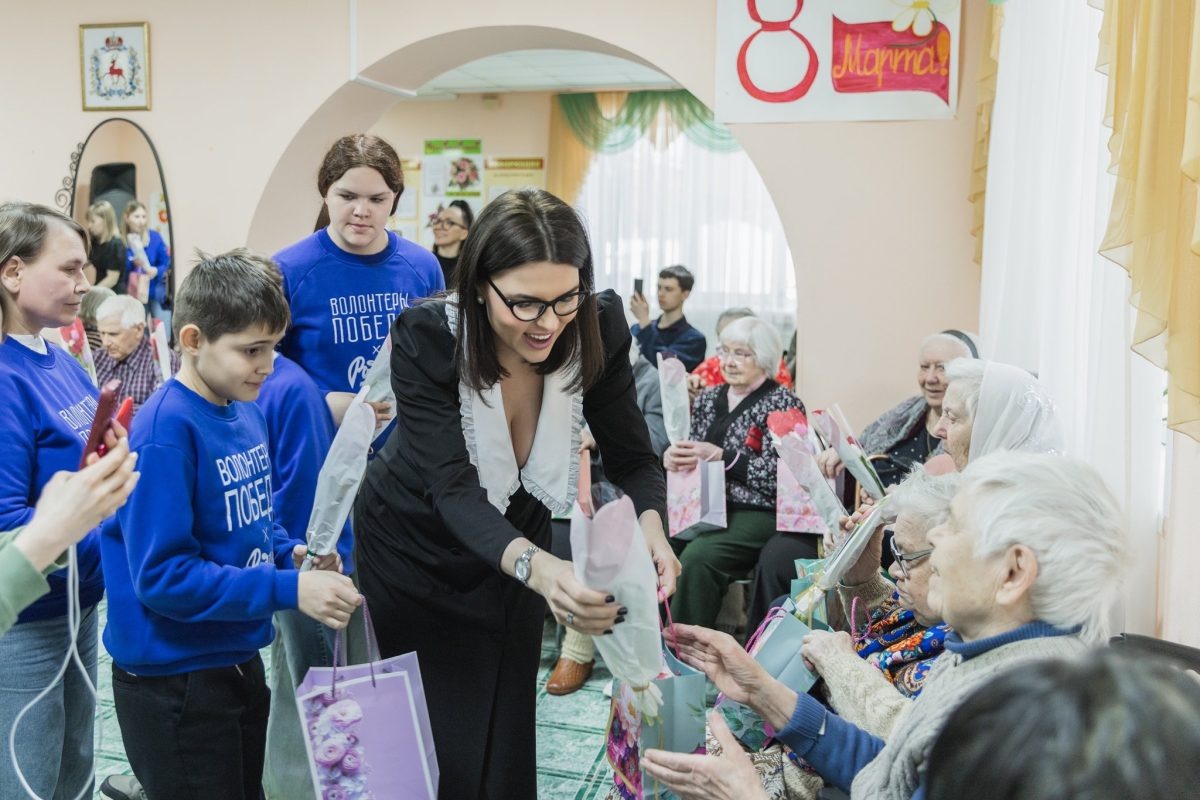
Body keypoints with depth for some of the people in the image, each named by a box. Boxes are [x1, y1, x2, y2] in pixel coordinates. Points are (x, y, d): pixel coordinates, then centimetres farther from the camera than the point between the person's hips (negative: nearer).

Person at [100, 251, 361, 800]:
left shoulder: (245, 412, 3)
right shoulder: (166, 430, -22)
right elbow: (161, 575, -26)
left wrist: (291, 553, -5)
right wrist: (289, 589, -27)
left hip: (238, 658, 8)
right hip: (172, 679, -8)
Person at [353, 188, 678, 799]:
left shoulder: (598, 328, -21)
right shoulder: (426, 339, -30)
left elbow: (632, 459, -14)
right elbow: (454, 489, -37)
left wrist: (650, 529, -37)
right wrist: (535, 567, -56)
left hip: (518, 538, 3)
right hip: (414, 547, -2)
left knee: (506, 745, 12)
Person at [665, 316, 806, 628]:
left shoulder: (783, 403, -1)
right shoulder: (708, 398, 17)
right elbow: (693, 454, 19)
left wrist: (720, 456, -18)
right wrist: (672, 457, -5)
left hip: (756, 513, -5)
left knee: (698, 558, -32)